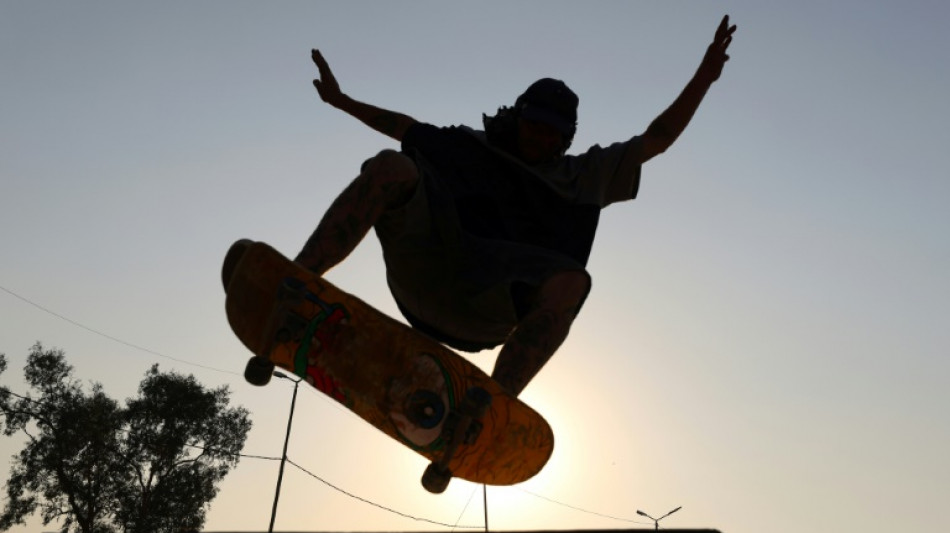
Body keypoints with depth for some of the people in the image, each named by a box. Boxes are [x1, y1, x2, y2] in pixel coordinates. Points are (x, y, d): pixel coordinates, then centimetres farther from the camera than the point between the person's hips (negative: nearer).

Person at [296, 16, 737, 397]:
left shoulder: (584, 174, 25)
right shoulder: (471, 144, 27)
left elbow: (656, 140, 22)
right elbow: (405, 126, 34)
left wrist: (704, 77, 14)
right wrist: (343, 101, 31)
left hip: (484, 309, 0)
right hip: (421, 270, 1)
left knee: (570, 281, -31)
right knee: (393, 168, -24)